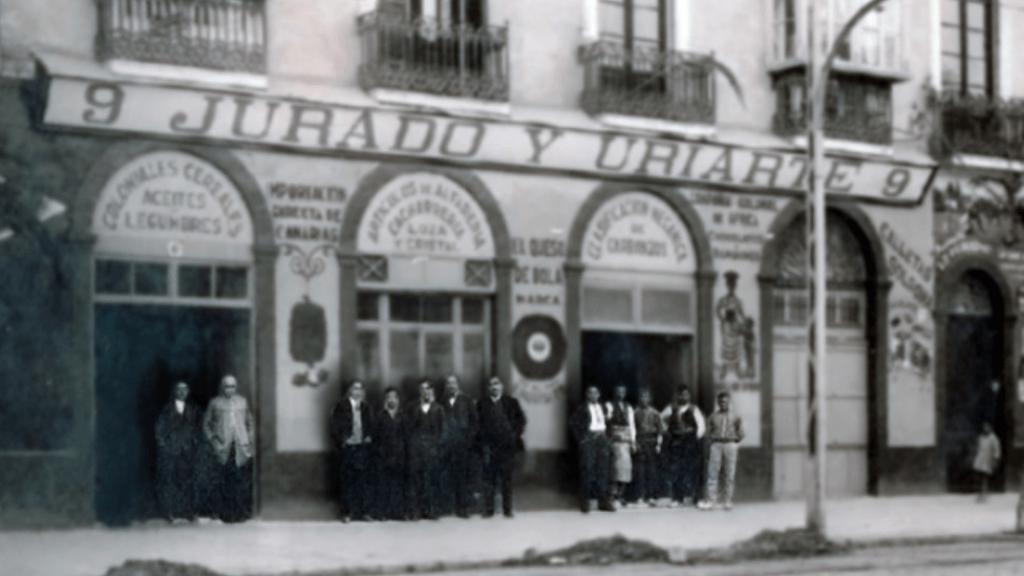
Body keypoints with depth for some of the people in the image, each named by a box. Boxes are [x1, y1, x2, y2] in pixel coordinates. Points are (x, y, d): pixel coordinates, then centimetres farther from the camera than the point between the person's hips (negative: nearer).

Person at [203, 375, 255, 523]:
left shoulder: (242, 401, 13)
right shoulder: (215, 403, 7)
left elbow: (250, 423, 18)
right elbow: (206, 424, 11)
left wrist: (251, 441, 7)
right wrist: (213, 441, 0)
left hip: (241, 449, 2)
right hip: (222, 449, -2)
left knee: (242, 481, -5)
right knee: (224, 482, -7)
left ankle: (242, 512, 1)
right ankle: (224, 513, -2)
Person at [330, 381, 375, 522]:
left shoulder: (366, 407, 12)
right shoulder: (341, 406, 0)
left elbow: (371, 425, 20)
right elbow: (335, 425, -2)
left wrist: (369, 437, 4)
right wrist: (340, 442, -9)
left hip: (363, 448, 3)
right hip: (347, 448, -3)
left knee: (364, 480, 1)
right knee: (346, 481, -1)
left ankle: (364, 511, 6)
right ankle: (346, 512, 3)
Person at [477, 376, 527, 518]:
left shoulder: (511, 402, 5)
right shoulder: (482, 404, 4)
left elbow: (521, 420, 8)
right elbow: (477, 423, 5)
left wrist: (516, 435, 1)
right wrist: (482, 441, -3)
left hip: (506, 446, 0)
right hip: (489, 448, 0)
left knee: (506, 479, 4)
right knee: (489, 480, 0)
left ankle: (507, 509, 8)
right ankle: (488, 509, 5)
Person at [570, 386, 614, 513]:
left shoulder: (603, 408, 14)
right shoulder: (582, 408, 1)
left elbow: (607, 423, 21)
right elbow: (573, 423, -3)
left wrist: (606, 438, 10)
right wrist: (580, 438, -8)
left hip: (602, 440, 4)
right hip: (588, 439, -4)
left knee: (603, 471, 4)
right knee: (587, 470, -5)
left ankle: (603, 501, 8)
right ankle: (585, 501, 1)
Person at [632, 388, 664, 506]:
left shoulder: (654, 413, 5)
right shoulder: (636, 412, 4)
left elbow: (660, 429, 5)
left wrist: (658, 444, -1)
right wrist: (634, 443, -3)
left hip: (652, 443, 0)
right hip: (640, 442, 0)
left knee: (652, 469, 0)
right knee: (640, 470, -3)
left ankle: (652, 496, 4)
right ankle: (641, 496, 0)